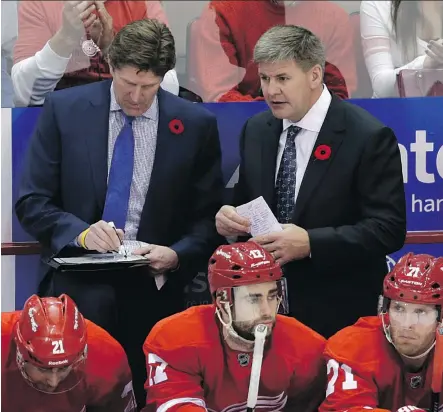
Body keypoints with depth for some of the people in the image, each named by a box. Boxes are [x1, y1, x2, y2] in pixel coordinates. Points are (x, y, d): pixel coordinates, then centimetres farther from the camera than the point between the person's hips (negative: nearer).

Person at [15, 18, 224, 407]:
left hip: (153, 287, 1)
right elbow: (31, 202, 0)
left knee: (147, 399, 1)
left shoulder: (196, 124, 1)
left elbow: (209, 216, 6)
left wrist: (178, 255, -14)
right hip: (80, 280, -1)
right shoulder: (64, 109, 0)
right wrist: (80, 232, -17)